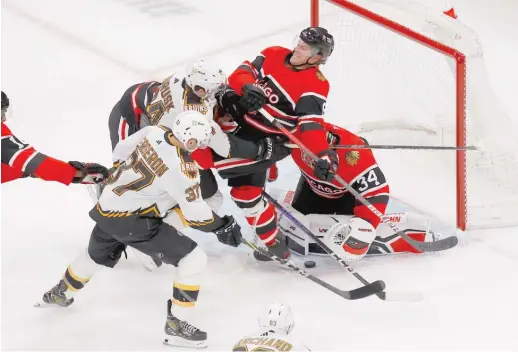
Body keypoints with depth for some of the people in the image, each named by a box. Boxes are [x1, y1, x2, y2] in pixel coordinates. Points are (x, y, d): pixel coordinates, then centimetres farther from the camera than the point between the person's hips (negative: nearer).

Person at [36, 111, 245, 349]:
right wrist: (223, 226, -5)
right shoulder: (181, 169, -26)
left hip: (107, 207, 8)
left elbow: (121, 151, 11)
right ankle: (176, 325, -1)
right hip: (130, 221, -8)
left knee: (97, 256, 36)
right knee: (194, 259, -7)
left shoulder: (155, 131, -6)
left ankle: (60, 294, 59)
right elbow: (194, 214, -19)